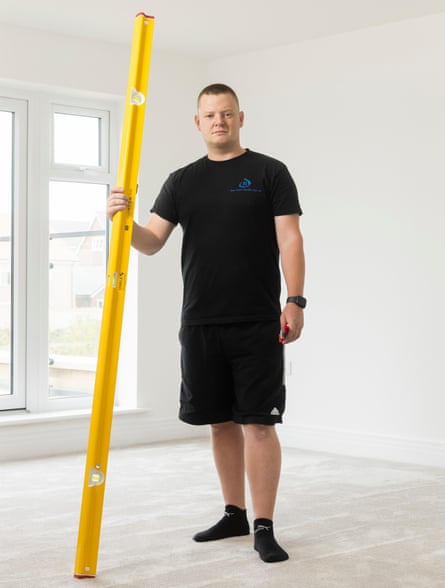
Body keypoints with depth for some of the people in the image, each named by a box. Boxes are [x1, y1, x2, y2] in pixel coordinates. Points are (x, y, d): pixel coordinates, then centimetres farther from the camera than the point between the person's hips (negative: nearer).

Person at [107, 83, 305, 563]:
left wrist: (295, 300, -15)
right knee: (220, 420, 12)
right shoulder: (182, 181, 12)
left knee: (258, 421, -5)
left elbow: (289, 239, -5)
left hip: (257, 324, -4)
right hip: (200, 322, 5)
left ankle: (264, 527, 1)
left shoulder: (270, 172, 1)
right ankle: (234, 514, 25)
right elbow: (151, 242, 4)